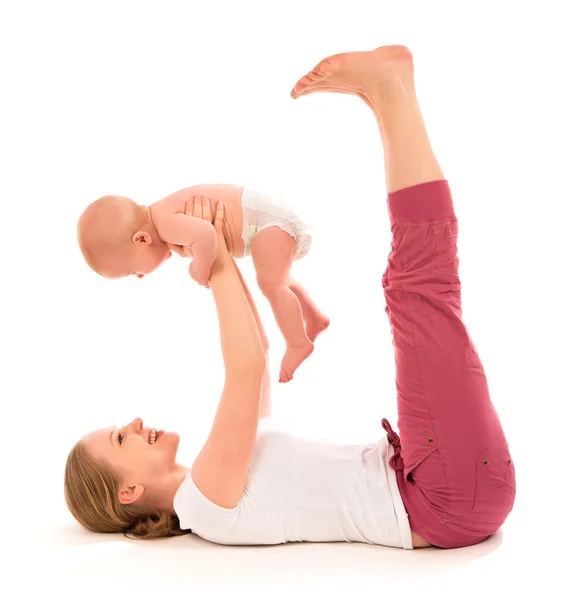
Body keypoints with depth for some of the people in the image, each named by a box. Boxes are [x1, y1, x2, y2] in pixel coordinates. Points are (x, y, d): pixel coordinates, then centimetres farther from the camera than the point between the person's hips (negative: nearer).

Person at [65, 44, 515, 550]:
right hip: (457, 500, -7)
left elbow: (250, 359, 21)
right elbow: (246, 369, -24)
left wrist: (223, 263, 13)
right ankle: (389, 88, -6)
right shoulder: (204, 500, -11)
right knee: (422, 281, -21)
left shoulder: (216, 468, 17)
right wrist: (220, 272, -10)